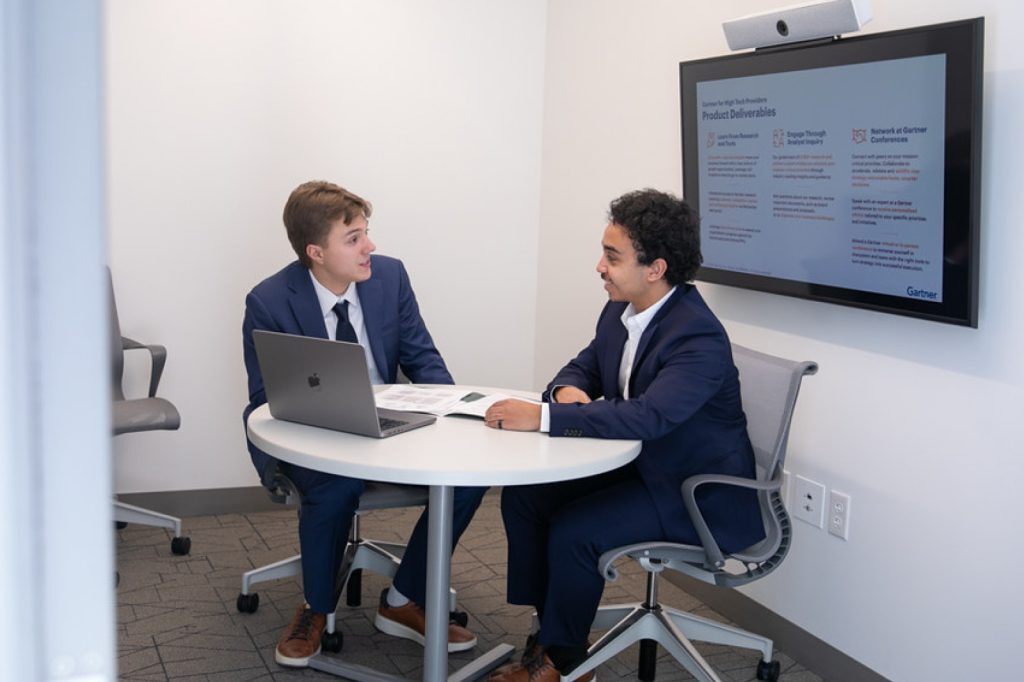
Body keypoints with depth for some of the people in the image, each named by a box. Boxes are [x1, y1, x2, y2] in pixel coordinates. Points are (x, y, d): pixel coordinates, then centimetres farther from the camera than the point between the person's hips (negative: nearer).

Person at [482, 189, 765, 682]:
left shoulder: (699, 338, -27)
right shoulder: (621, 312, -2)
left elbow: (646, 417, -40)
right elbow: (586, 365, 13)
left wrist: (542, 417, -41)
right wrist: (568, 389, -13)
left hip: (697, 495, -9)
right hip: (637, 465, 9)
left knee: (574, 530, -23)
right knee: (522, 496, 0)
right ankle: (548, 628, 11)